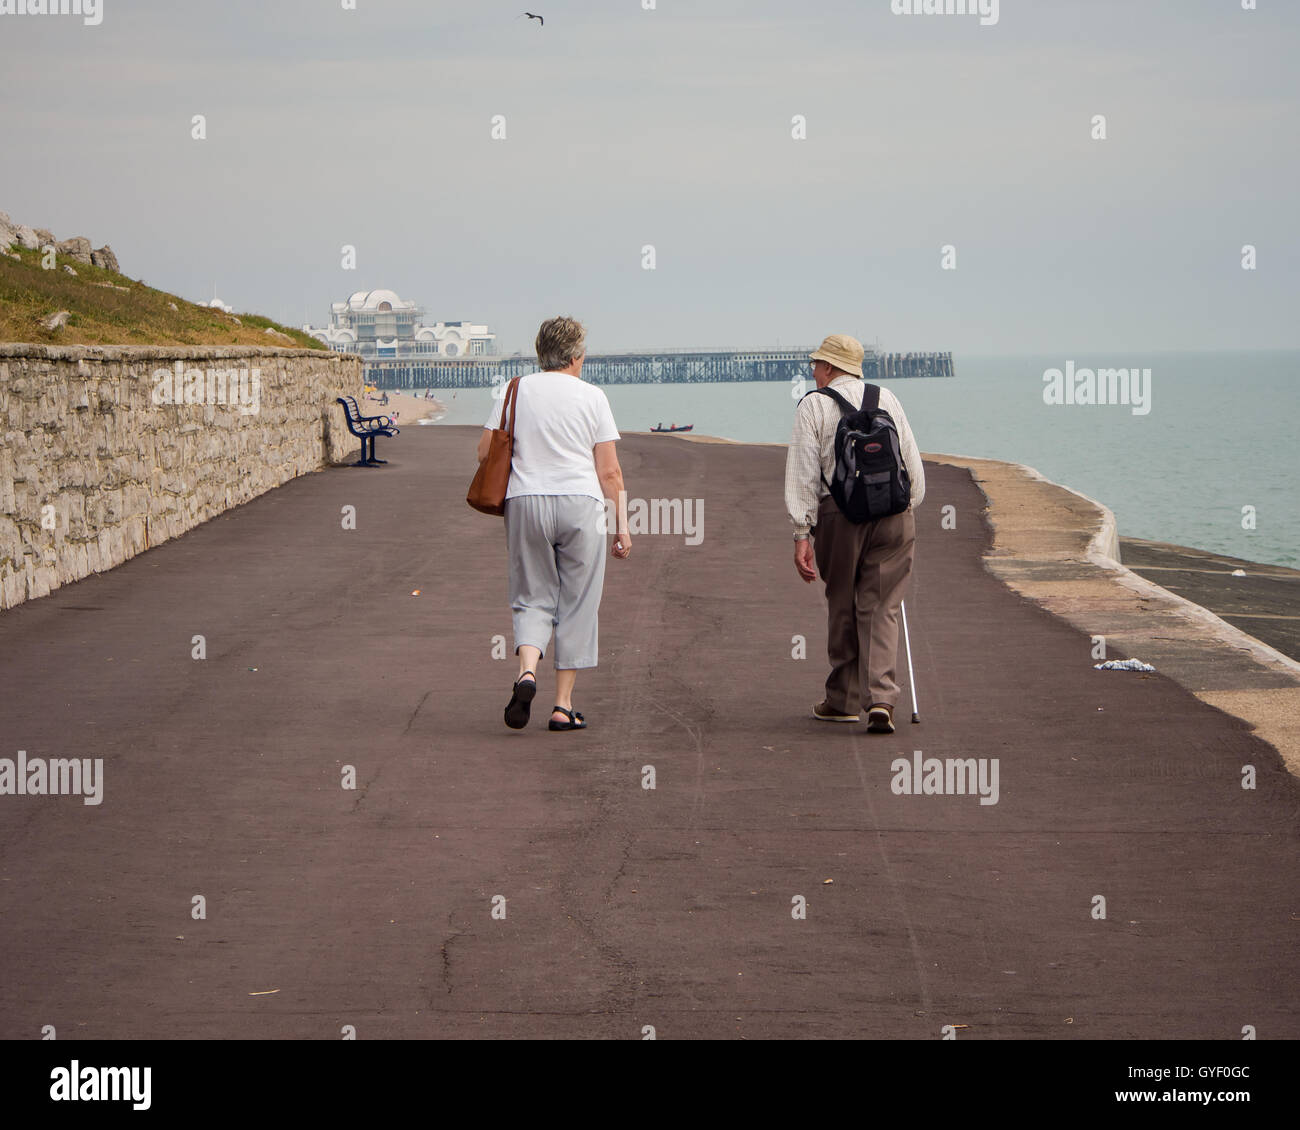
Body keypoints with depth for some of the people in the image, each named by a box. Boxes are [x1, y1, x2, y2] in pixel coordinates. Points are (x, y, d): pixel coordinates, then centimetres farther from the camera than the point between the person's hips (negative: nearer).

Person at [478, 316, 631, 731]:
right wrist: (622, 523, 3)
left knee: (533, 599, 11)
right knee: (576, 605, 7)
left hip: (525, 501, 2)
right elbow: (609, 470, -2)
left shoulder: (517, 390, 5)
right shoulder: (591, 396, 1)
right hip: (580, 504, -2)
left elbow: (485, 451, 4)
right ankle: (563, 705, 6)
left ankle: (526, 672, -17)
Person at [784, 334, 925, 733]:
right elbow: (913, 465, 11)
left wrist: (801, 535, -5)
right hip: (895, 516, 2)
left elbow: (803, 476, -4)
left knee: (842, 609, 11)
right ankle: (881, 699, -11)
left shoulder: (813, 406, 1)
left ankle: (843, 700, 21)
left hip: (840, 514, -2)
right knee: (881, 609, 4)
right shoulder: (887, 399, 11)